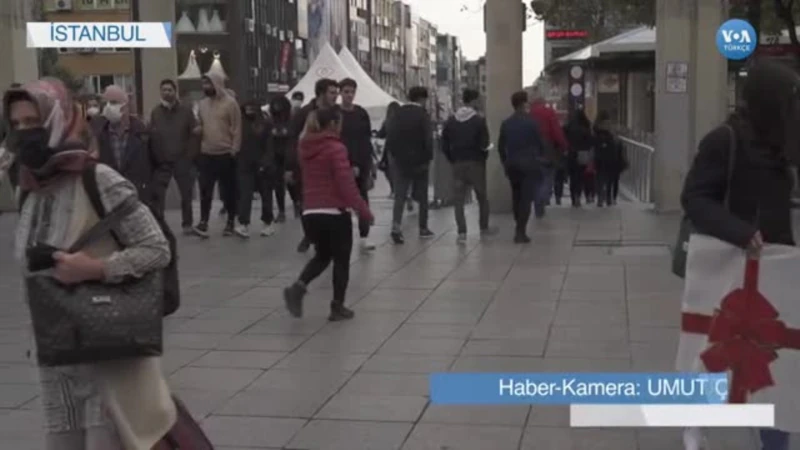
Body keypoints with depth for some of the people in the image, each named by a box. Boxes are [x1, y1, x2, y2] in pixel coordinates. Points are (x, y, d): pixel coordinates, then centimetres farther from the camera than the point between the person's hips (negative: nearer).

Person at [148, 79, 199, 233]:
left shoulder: (186, 111, 2)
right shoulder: (155, 112, 6)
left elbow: (195, 134, -1)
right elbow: (150, 136, 2)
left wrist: (190, 155, -9)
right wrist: (154, 157, -7)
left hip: (182, 160, 0)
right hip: (161, 161, 0)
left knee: (186, 195, 7)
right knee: (158, 195, -4)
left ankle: (187, 223, 19)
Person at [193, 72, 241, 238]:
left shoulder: (230, 103, -8)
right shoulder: (202, 104, 10)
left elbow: (237, 129, -9)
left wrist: (234, 150, -12)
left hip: (225, 154, -4)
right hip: (206, 154, 4)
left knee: (228, 190, 5)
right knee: (205, 190, -1)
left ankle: (230, 222, 16)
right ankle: (203, 222, 0)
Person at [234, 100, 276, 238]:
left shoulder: (265, 125, 0)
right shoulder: (240, 124, 4)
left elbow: (269, 147, -4)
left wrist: (266, 163, -13)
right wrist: (237, 160, -4)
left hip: (262, 166, 0)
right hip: (244, 166, 0)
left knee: (266, 194, 11)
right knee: (245, 194, -10)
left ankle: (267, 223, 24)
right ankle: (243, 225, -18)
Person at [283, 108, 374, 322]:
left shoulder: (305, 148, 9)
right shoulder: (336, 148, -12)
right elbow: (346, 184, -16)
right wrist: (364, 210, -11)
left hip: (310, 213, 6)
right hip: (335, 213, -6)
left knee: (322, 256, 22)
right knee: (341, 260, 10)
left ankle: (298, 287, -2)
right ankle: (338, 307, 14)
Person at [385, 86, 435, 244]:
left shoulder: (398, 113, 4)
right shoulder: (423, 115, -9)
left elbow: (390, 137, 2)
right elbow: (428, 140, -15)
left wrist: (394, 155, 9)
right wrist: (428, 158, -4)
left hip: (400, 161, 3)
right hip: (419, 161, -3)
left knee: (399, 196, 0)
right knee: (422, 196, 11)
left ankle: (396, 227, -17)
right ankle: (423, 229, 18)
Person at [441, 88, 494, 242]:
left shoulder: (450, 121, 3)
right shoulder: (479, 120, -8)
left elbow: (444, 145, 2)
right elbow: (484, 144, -11)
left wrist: (453, 160, 11)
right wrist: (483, 157, 7)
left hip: (457, 163, 2)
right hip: (476, 162, -2)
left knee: (459, 199, 3)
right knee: (482, 196, 14)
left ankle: (462, 232, -6)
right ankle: (484, 227, 22)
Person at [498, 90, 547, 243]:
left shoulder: (506, 123, 4)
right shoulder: (531, 122, -9)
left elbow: (500, 145, 6)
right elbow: (540, 141, -4)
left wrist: (505, 161, 18)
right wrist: (541, 155, 15)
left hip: (512, 163, 5)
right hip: (528, 163, -5)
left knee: (516, 196, 16)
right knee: (526, 197, -4)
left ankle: (519, 228, 23)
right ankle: (520, 232, -9)